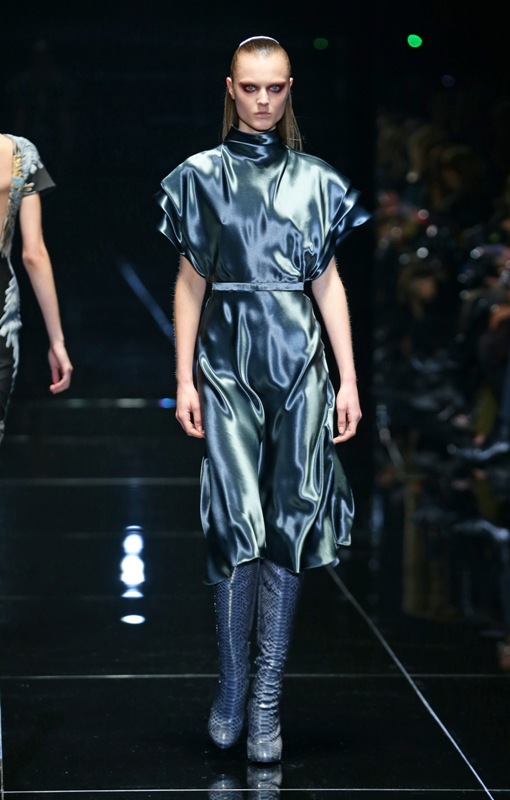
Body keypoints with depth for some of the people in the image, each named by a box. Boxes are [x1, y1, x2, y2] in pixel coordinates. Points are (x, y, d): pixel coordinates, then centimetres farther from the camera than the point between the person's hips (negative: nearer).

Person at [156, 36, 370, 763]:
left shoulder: (316, 182, 9)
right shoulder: (202, 177, 5)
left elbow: (328, 280, 9)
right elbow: (190, 281, 6)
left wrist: (349, 379, 4)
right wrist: (184, 379, 0)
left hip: (300, 363, 2)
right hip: (229, 365, -1)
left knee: (290, 525, -1)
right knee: (236, 521, -10)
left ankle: (267, 700, 4)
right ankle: (232, 689, 4)